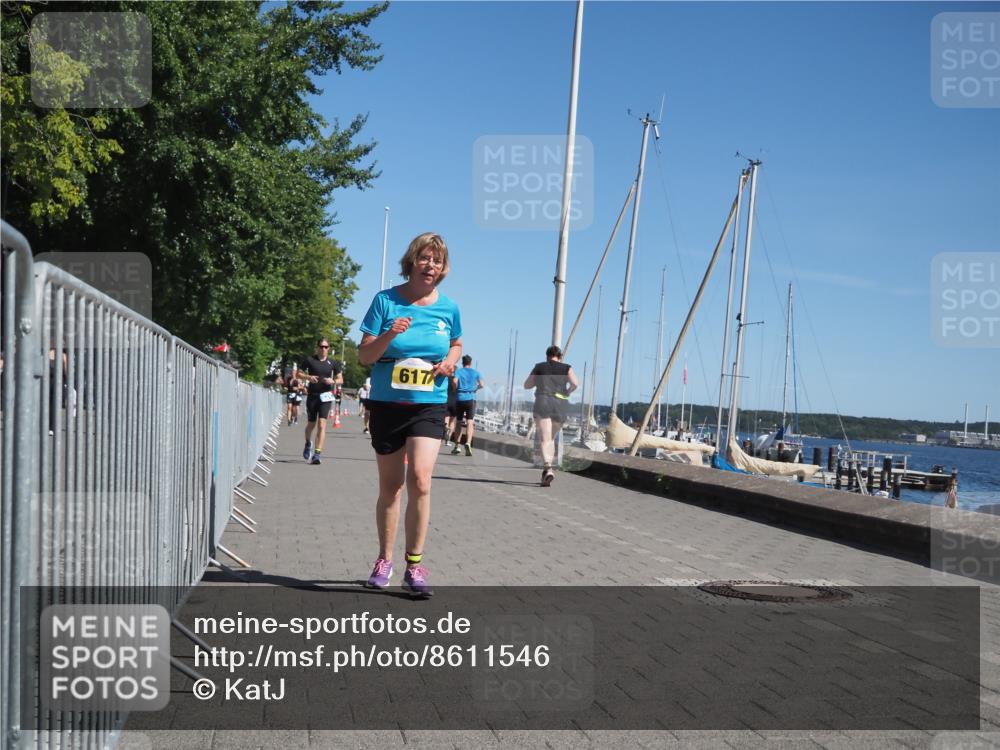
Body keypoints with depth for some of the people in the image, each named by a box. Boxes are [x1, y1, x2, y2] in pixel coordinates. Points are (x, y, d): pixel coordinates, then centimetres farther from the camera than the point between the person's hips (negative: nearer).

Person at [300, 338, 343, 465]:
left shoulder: (333, 363, 5)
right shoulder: (309, 360, 3)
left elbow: (340, 379, 11)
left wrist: (333, 381, -10)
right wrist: (308, 377, -11)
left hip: (325, 396, -1)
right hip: (312, 396, 1)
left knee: (322, 425, -13)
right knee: (311, 424, 12)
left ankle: (317, 454, -14)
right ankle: (308, 443, 44)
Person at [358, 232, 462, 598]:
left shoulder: (449, 308, 1)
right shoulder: (386, 300, -4)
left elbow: (457, 344, 20)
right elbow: (364, 355, -4)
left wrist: (450, 361, -2)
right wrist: (388, 336, -23)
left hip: (428, 406, 0)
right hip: (387, 404, 0)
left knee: (420, 480, -17)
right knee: (390, 486, 9)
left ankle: (415, 566, -6)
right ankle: (384, 561, 26)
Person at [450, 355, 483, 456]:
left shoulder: (458, 371, 5)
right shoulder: (475, 372, 9)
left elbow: (454, 380, -14)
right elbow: (482, 385, 1)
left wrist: (456, 388, 4)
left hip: (459, 398, 1)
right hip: (471, 398, -1)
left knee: (458, 422, 11)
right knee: (469, 422, -7)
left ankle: (456, 446, 14)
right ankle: (468, 443, -28)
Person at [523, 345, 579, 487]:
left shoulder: (539, 367, 12)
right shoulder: (566, 368, 12)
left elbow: (526, 385, 18)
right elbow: (575, 384, -5)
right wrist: (567, 393, 13)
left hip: (543, 402, -2)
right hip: (561, 405, 2)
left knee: (544, 440, -11)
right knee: (552, 438, 21)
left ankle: (548, 469, -31)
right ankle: (548, 467, 17)